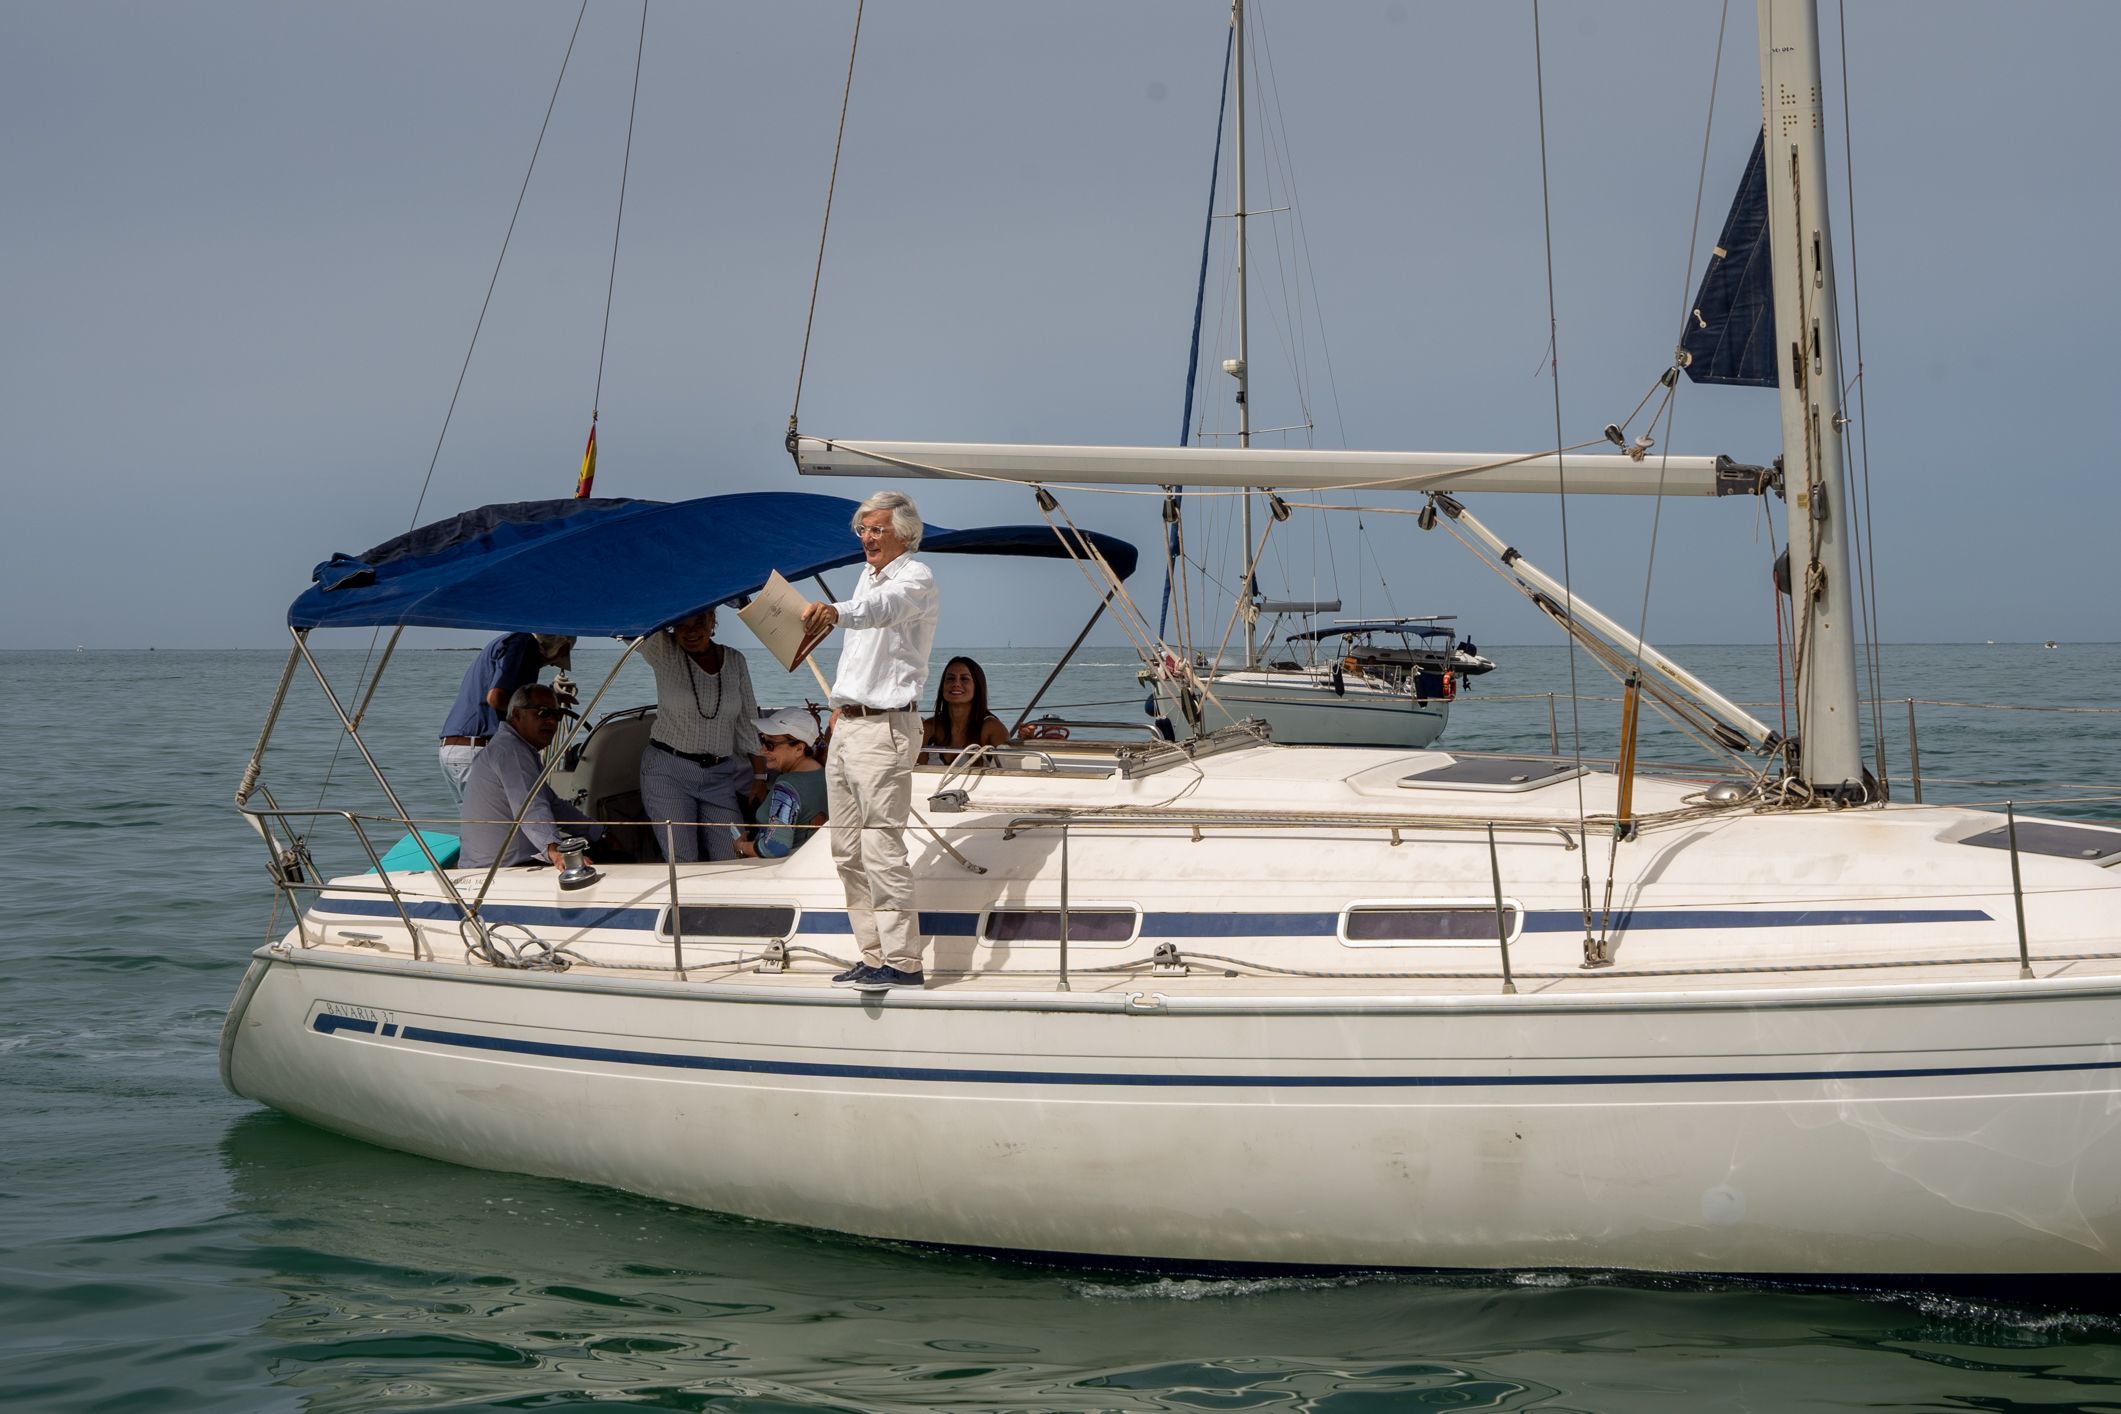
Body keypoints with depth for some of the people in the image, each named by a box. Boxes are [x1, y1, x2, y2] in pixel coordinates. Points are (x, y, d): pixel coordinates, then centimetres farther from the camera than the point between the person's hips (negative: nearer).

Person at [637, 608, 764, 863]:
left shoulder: (735, 661, 5)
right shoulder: (663, 651, -4)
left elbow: (748, 723, 11)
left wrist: (759, 776, 9)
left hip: (719, 775, 3)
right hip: (668, 771, -3)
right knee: (681, 864, -12)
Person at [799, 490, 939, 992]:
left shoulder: (915, 579, -12)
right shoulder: (868, 574, 16)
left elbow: (881, 608, -34)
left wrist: (835, 612, -54)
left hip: (885, 729, -9)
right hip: (847, 725, 9)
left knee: (881, 847, -13)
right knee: (848, 850, 9)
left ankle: (903, 963, -10)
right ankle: (875, 957, 14)